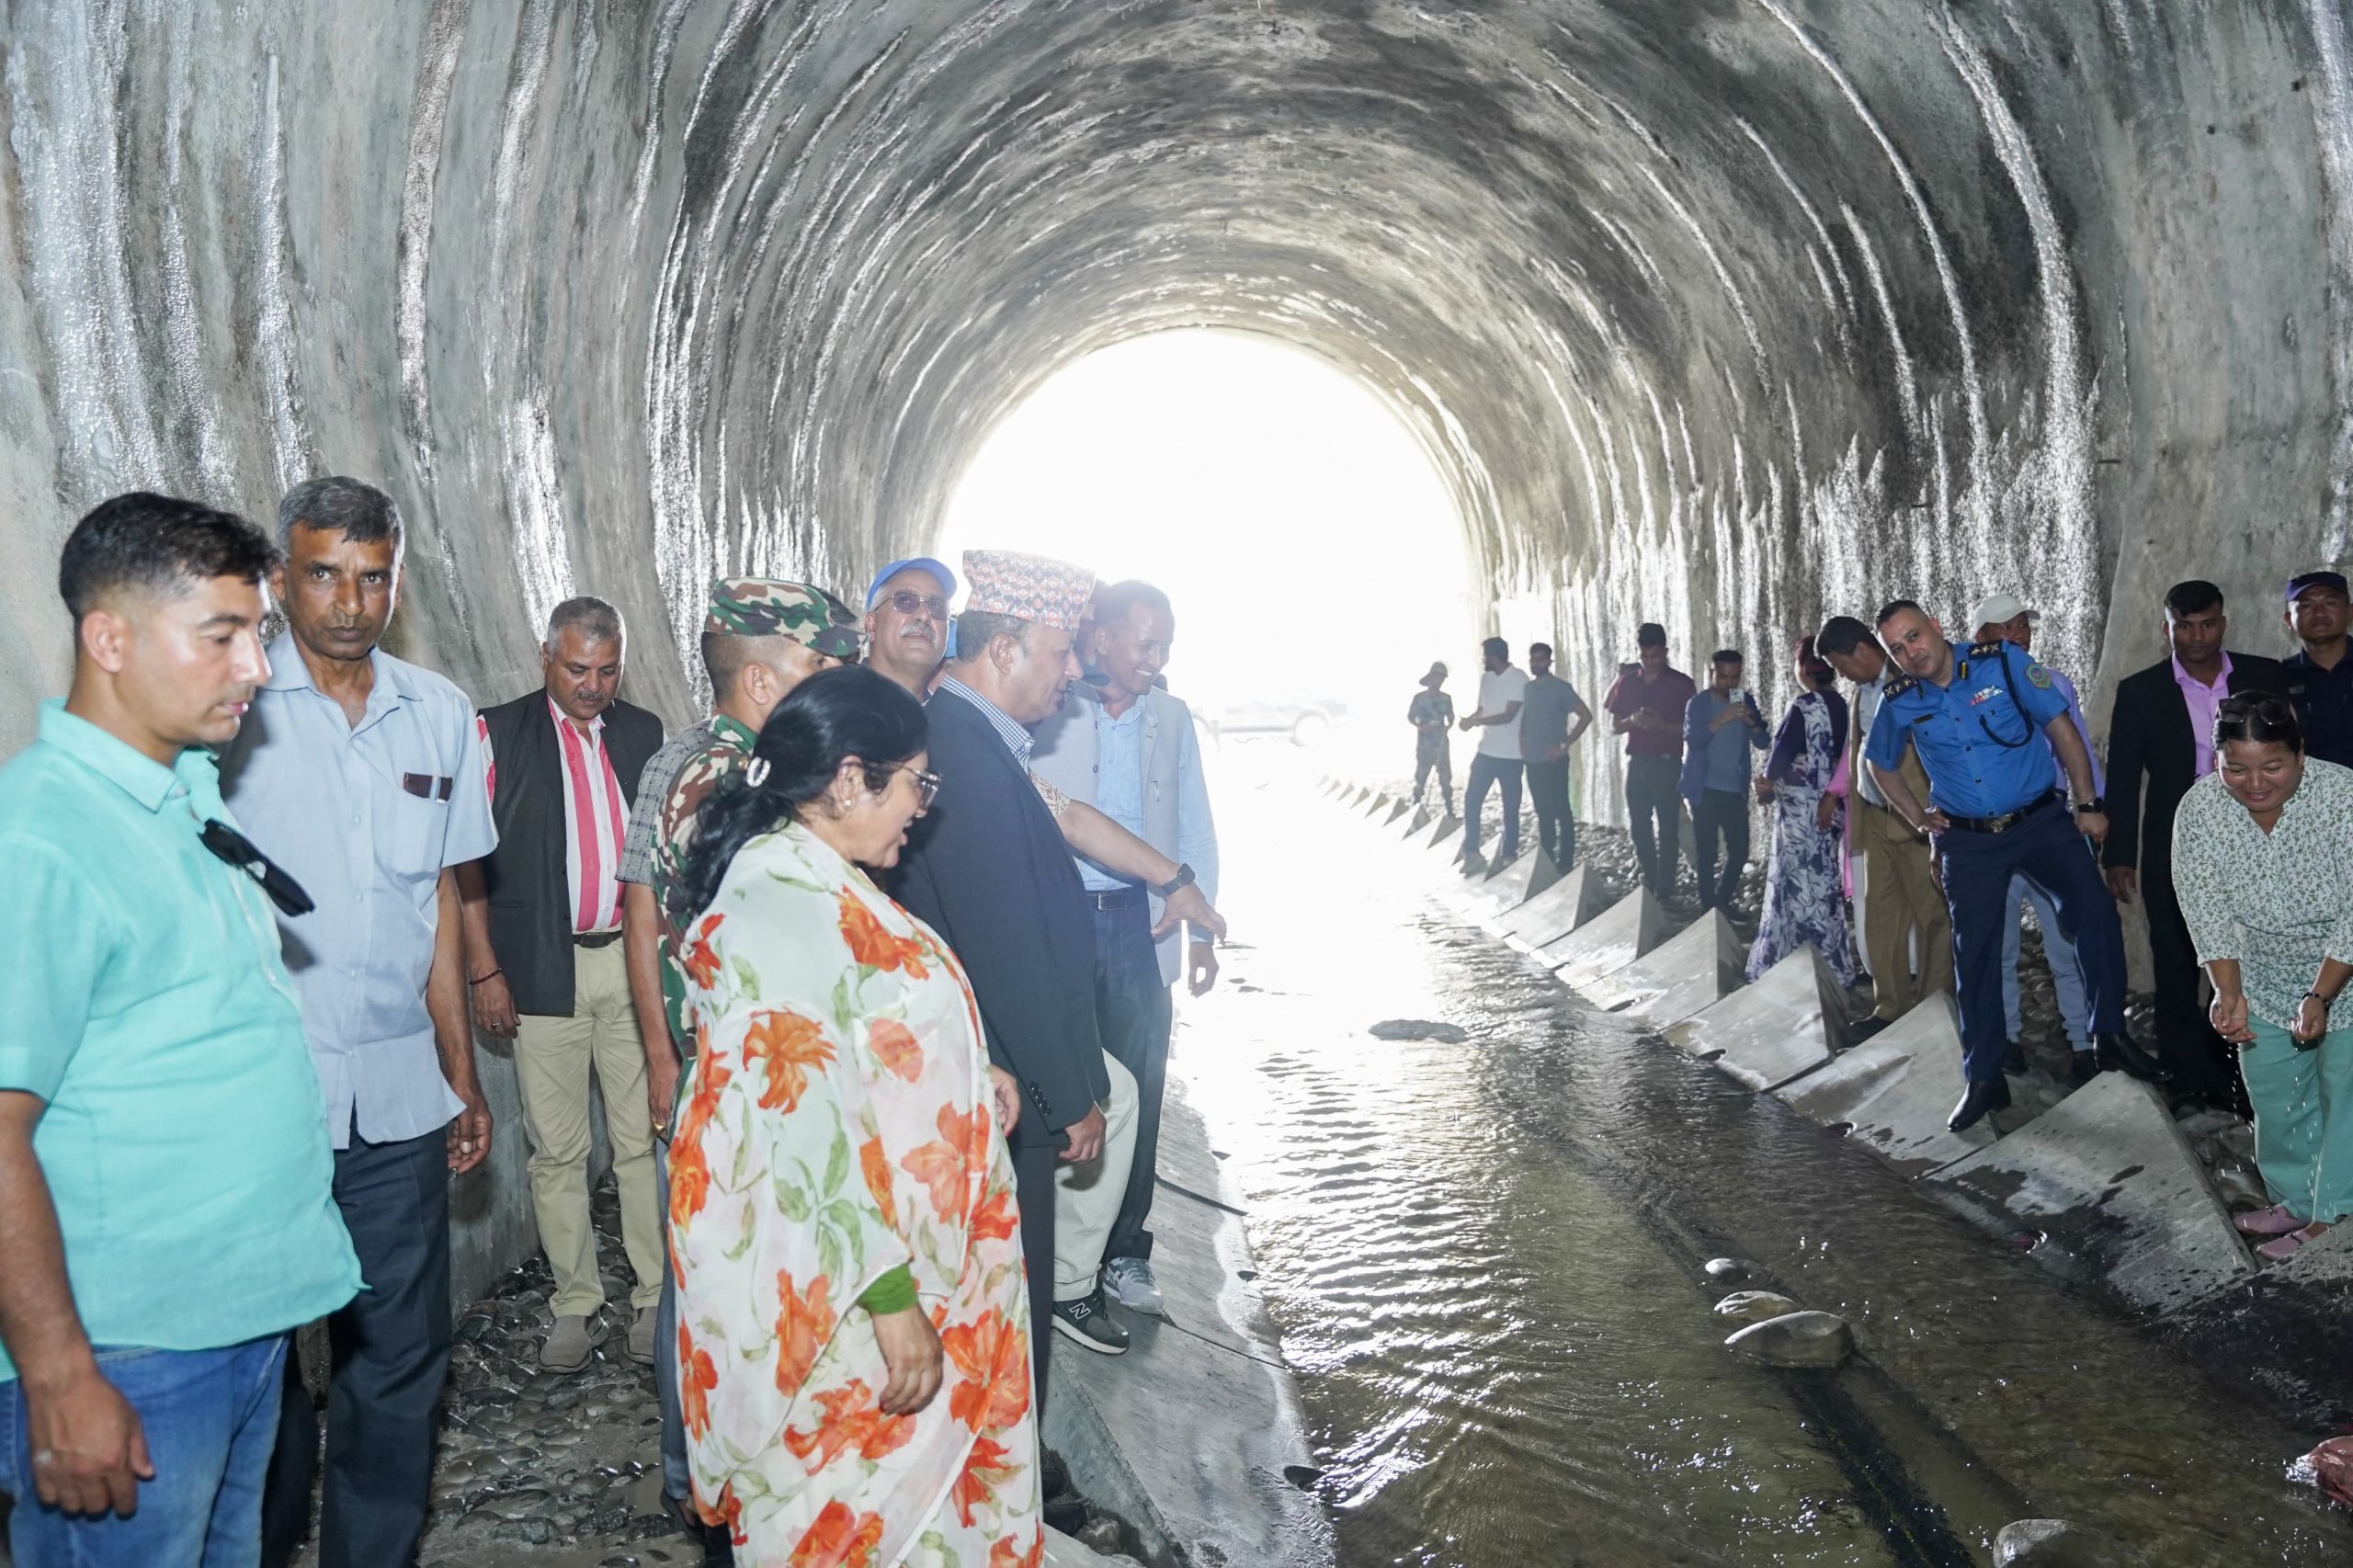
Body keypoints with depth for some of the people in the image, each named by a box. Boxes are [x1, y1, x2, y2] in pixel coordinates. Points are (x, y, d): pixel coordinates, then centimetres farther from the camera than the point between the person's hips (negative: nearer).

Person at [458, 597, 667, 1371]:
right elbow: (468, 861, 0)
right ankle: (576, 1305, 18)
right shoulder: (499, 734, 0)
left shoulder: (643, 733, 10)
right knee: (557, 1151, 6)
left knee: (645, 1142, 5)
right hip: (543, 971, -2)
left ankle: (656, 1298, 16)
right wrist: (484, 970, -5)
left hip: (635, 959, 2)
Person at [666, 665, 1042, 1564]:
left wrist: (965, 1078, 12)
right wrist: (891, 1296, -24)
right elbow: (814, 1120, -28)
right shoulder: (786, 907, -24)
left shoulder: (810, 880, 8)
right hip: (838, 1283, -10)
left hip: (877, 1250, 10)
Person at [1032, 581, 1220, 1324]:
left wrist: (1201, 928, 10)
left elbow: (1194, 826, 14)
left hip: (1137, 922, 3)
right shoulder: (1048, 713, -5)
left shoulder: (1171, 717, 9)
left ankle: (1124, 1249, 17)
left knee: (1136, 1088, 5)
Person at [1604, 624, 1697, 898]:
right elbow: (1613, 727, 8)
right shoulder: (1627, 682, 7)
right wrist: (1632, 721, -14)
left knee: (1666, 830, -1)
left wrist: (1662, 724, -21)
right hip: (1636, 762, 4)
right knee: (1639, 827, 9)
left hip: (1667, 764, -4)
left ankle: (1663, 892, 3)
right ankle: (1646, 885, 21)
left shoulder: (1681, 684, -5)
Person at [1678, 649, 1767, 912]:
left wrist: (1753, 723, -15)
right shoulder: (1698, 703, -4)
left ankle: (1723, 902, 22)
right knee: (1706, 851, 1)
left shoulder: (1746, 701, 8)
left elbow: (1762, 742, 5)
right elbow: (1692, 740, -17)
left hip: (1736, 790, 4)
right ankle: (1709, 907, 12)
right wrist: (1721, 720, -29)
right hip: (1706, 789, -4)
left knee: (1739, 850, 4)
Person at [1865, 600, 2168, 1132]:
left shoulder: (2002, 662, -10)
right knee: (1975, 953, 4)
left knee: (2094, 909, -20)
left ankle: (2110, 1035, -2)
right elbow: (1880, 764, 16)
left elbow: (2062, 730, -6)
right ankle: (1984, 1079, 16)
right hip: (1967, 841, 2)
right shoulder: (1899, 703, -3)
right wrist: (1919, 819, 8)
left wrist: (2088, 805, -8)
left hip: (2040, 822, -2)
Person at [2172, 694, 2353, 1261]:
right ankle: (2295, 1200, 31)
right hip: (2268, 981, 4)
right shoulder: (2198, 809, -17)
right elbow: (2208, 912, -15)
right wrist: (2230, 994, -24)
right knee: (2275, 1096, 13)